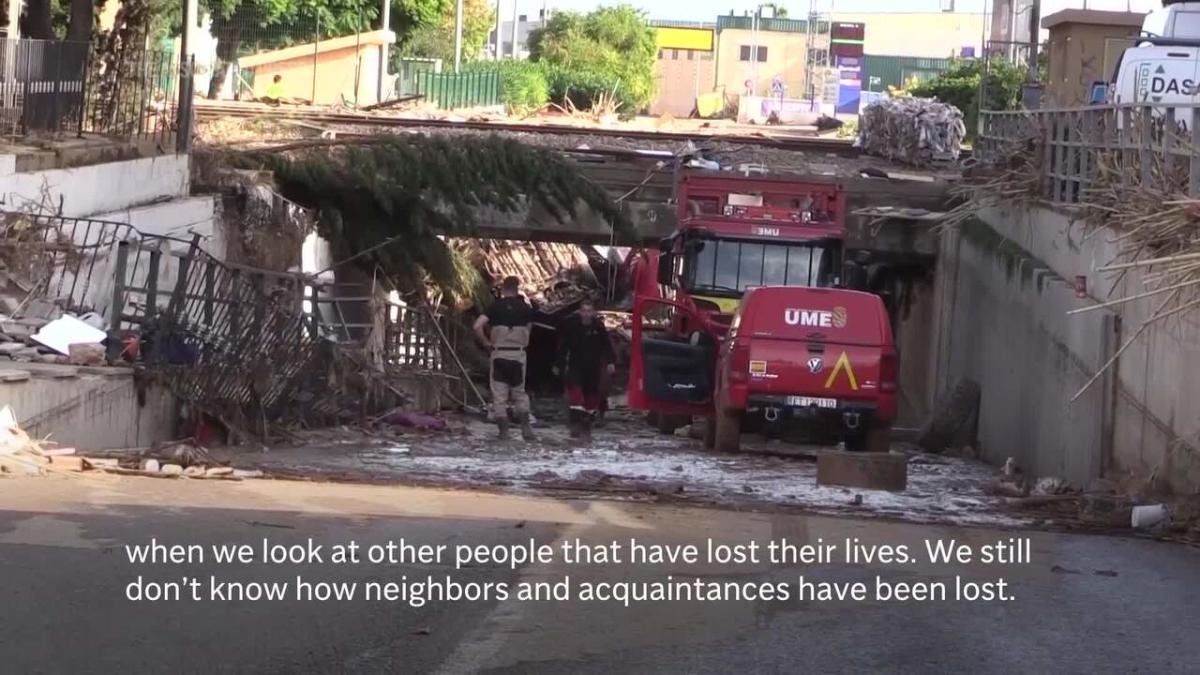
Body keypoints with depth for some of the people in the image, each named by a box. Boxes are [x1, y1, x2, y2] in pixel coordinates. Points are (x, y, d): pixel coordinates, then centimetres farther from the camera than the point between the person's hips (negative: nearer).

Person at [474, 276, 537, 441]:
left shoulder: (496, 306, -3)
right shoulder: (525, 308, 1)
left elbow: (477, 326, -13)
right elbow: (528, 332, 4)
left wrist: (486, 342, 0)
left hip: (499, 354, -1)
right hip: (518, 354, 1)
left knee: (499, 395, 5)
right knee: (519, 393, 15)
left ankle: (503, 431, 2)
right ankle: (526, 427, 4)